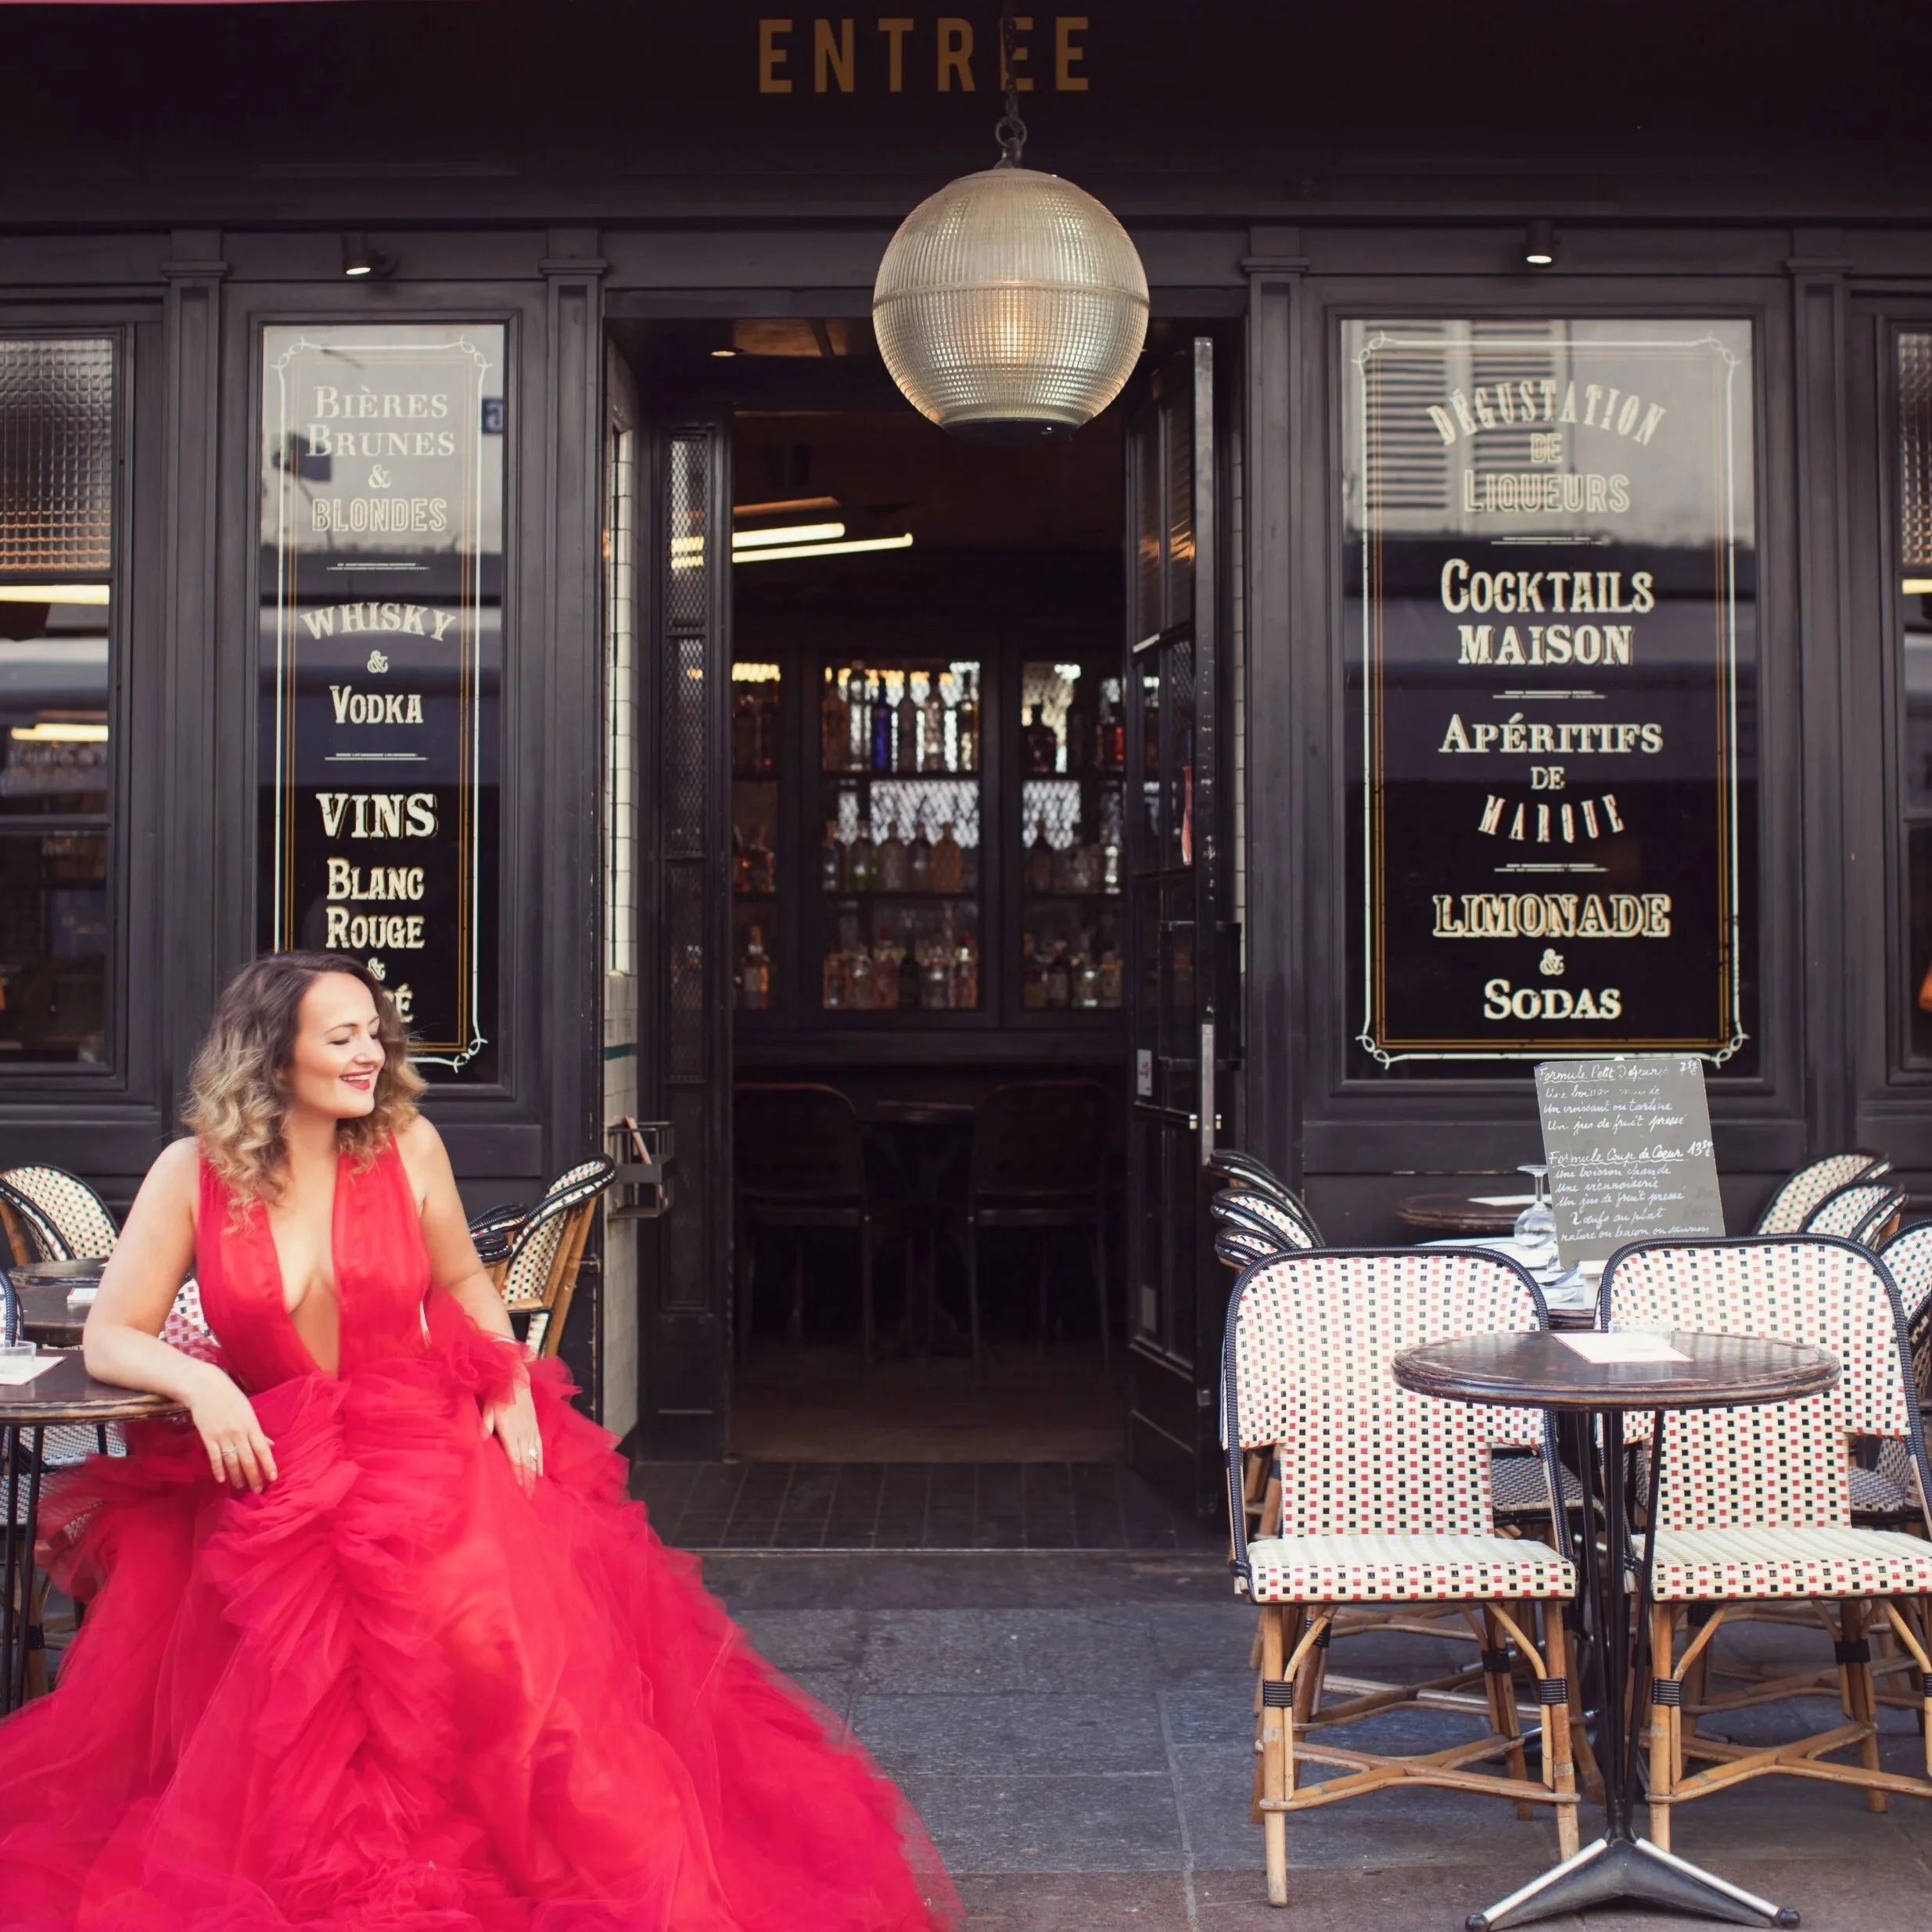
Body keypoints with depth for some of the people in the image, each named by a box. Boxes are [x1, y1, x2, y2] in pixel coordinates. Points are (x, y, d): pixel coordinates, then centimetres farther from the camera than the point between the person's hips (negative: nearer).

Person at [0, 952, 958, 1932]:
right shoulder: (193, 1174, 0)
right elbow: (110, 1336, 1)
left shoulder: (406, 1146, 4)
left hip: (425, 1445, 0)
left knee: (510, 1622, -29)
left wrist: (511, 1383, 1)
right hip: (271, 1474, 0)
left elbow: (464, 1282, 18)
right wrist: (199, 1382, -19)